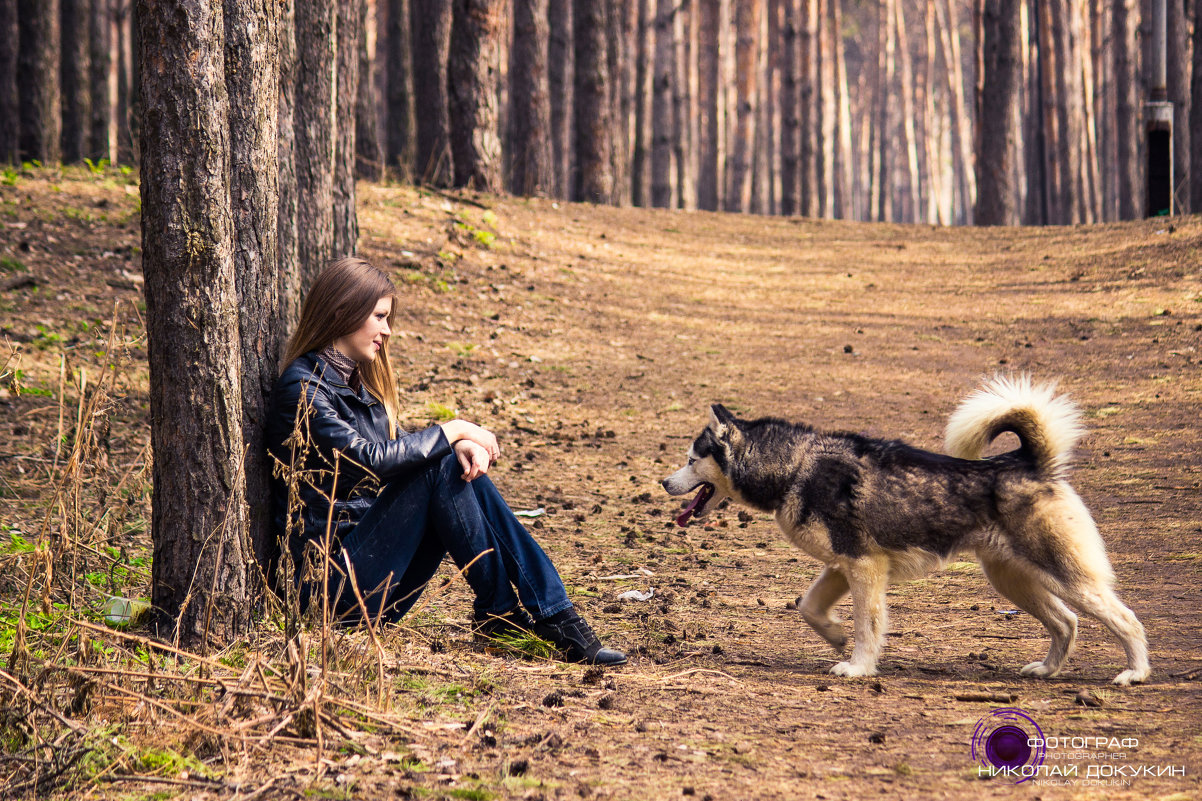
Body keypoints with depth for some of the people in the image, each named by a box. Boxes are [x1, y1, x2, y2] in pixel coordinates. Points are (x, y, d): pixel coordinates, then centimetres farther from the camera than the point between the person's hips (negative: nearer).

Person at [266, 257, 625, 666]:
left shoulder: (356, 379, 17)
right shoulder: (302, 389, -12)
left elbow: (399, 449, 10)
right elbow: (370, 459, -23)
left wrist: (461, 445, -12)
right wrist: (453, 432, -12)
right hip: (329, 579, -8)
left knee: (464, 467, -9)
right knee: (439, 468, -19)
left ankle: (552, 612, -17)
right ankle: (503, 609, -14)